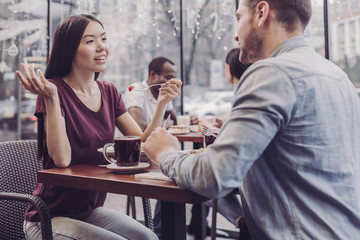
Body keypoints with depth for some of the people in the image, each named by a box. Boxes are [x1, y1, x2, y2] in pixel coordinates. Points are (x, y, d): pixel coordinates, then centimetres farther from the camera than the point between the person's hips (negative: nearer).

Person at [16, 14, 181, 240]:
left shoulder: (109, 92, 4)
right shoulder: (54, 89, -15)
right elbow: (61, 159, -24)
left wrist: (162, 103, -11)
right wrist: (51, 98, -30)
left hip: (91, 210, 6)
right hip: (50, 218, -5)